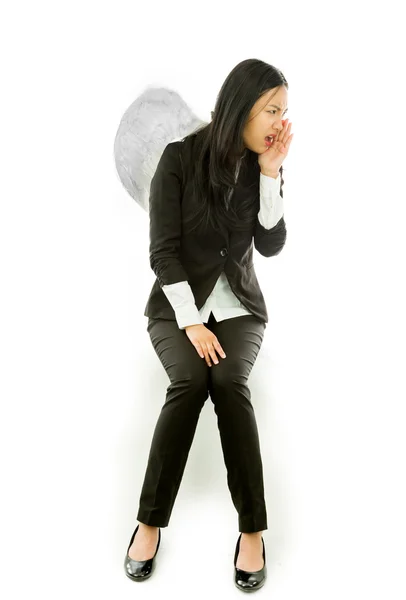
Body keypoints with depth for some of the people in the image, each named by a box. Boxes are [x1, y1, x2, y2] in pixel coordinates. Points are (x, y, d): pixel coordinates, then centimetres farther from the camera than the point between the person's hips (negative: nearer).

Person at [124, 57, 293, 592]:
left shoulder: (263, 166, 3)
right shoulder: (180, 157, -8)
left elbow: (272, 245, -5)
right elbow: (163, 249, -12)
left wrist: (270, 172, -14)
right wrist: (191, 322, -20)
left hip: (239, 306, 2)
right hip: (176, 303, -2)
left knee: (229, 383, -28)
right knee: (191, 380, -30)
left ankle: (253, 528, -18)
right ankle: (150, 520, -16)